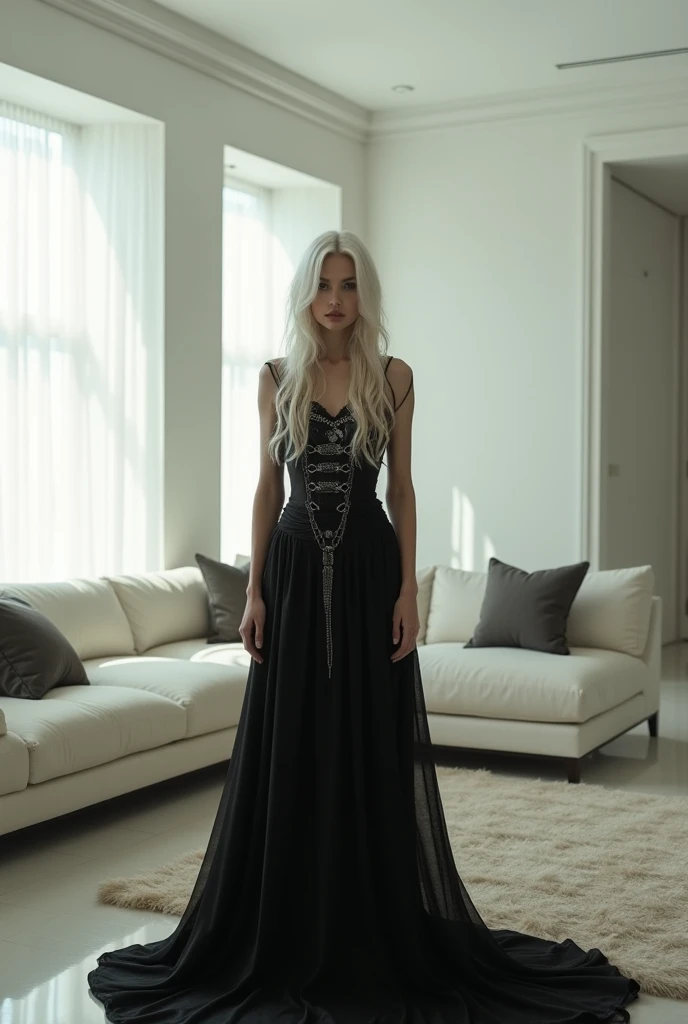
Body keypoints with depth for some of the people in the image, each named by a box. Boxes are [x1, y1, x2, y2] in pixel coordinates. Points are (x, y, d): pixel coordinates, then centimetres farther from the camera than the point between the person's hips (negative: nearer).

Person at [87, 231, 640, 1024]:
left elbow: (402, 488, 2)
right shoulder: (275, 377, 5)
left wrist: (408, 588, -6)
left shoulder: (394, 376, 1)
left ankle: (380, 931, 16)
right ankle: (290, 931, 19)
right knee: (292, 752, 5)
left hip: (368, 570, -1)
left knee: (372, 748, 2)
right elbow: (267, 488, 6)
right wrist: (255, 590, 0)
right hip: (295, 571, 1)